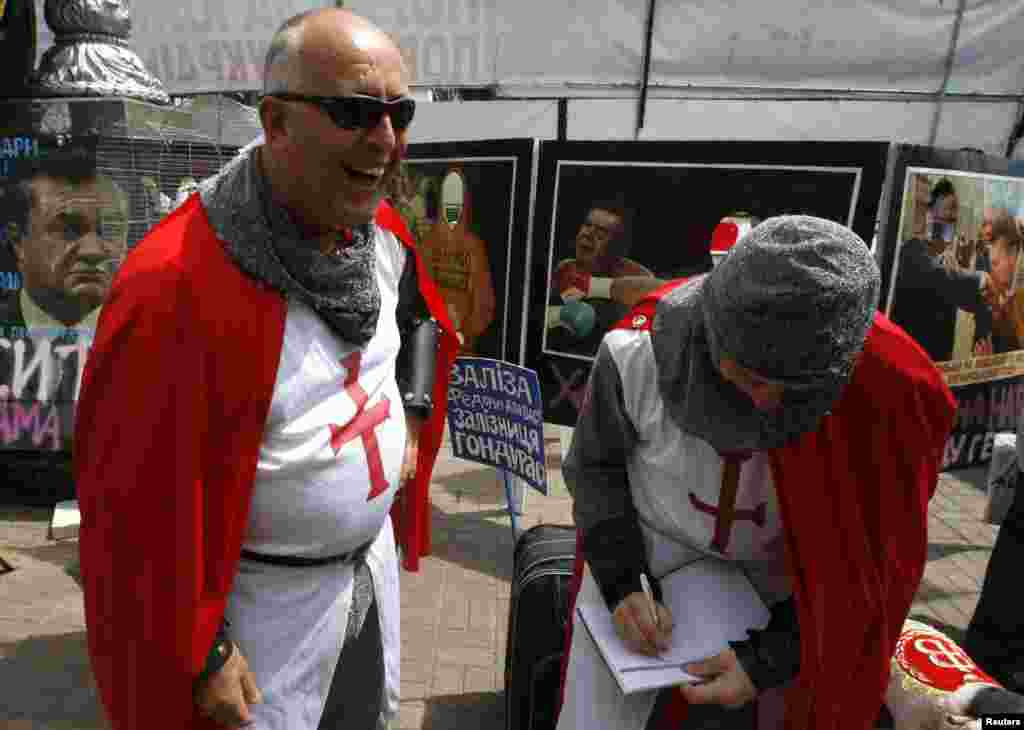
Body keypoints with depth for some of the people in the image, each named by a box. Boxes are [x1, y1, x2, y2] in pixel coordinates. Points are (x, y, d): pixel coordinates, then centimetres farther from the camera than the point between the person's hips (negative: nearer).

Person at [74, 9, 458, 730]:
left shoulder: (382, 227, -8)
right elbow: (135, 507, -23)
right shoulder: (179, 286, -30)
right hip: (266, 597, -6)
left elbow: (421, 314, 14)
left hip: (373, 555, 7)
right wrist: (201, 655, -14)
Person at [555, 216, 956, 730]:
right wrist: (622, 580, -18)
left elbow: (868, 561, -10)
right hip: (643, 564, 0)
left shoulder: (885, 394, -25)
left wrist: (768, 660, -15)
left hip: (776, 604, 1)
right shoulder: (637, 352, -26)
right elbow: (594, 467, -7)